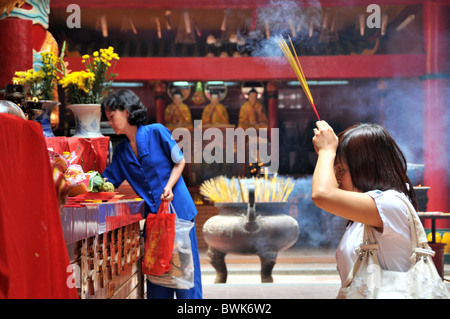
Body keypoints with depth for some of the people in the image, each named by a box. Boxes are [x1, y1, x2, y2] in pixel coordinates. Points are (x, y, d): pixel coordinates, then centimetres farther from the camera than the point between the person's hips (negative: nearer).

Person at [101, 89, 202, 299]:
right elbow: (107, 182, 10)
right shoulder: (121, 151, 9)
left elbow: (179, 161, 0)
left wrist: (169, 187, -14)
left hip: (177, 209, -5)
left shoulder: (156, 132, -6)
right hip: (152, 215, 5)